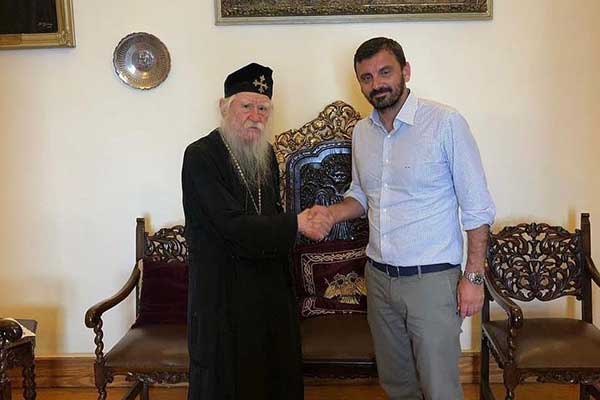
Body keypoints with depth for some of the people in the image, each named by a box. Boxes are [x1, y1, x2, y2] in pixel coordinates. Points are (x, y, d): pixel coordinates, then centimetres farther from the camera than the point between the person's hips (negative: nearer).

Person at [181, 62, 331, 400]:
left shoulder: (266, 153, 8)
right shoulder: (200, 156, -14)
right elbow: (232, 225, -22)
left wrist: (309, 219, -3)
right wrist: (297, 224, -20)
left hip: (271, 284, 7)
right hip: (223, 292, -6)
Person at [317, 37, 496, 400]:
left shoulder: (446, 123, -12)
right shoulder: (361, 132, 6)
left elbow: (477, 207, -11)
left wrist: (474, 276, -13)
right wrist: (328, 215, -2)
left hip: (432, 278, -5)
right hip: (379, 276, 6)